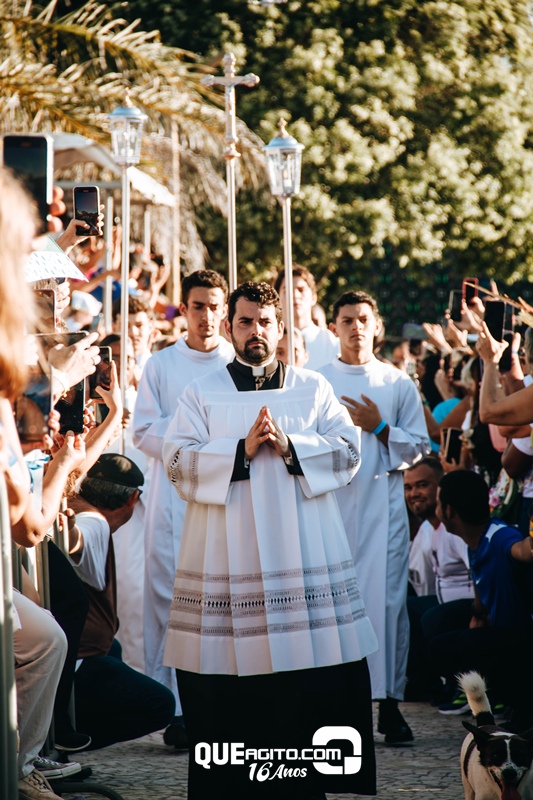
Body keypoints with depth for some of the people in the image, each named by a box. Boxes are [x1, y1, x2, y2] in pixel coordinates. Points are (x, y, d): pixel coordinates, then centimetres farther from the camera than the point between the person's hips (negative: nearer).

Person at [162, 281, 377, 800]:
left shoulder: (314, 389, 13)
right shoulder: (201, 394, 10)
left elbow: (347, 451, 3)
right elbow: (178, 462, -2)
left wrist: (290, 446, -11)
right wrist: (241, 450, -13)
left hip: (305, 554, 1)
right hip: (226, 557, -1)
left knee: (318, 678, -4)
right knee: (228, 688, -3)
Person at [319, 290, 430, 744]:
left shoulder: (399, 383, 11)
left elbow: (418, 447, 8)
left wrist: (378, 428, -4)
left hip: (383, 504, 0)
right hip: (329, 501, 0)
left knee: (387, 599, -6)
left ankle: (389, 702, -1)